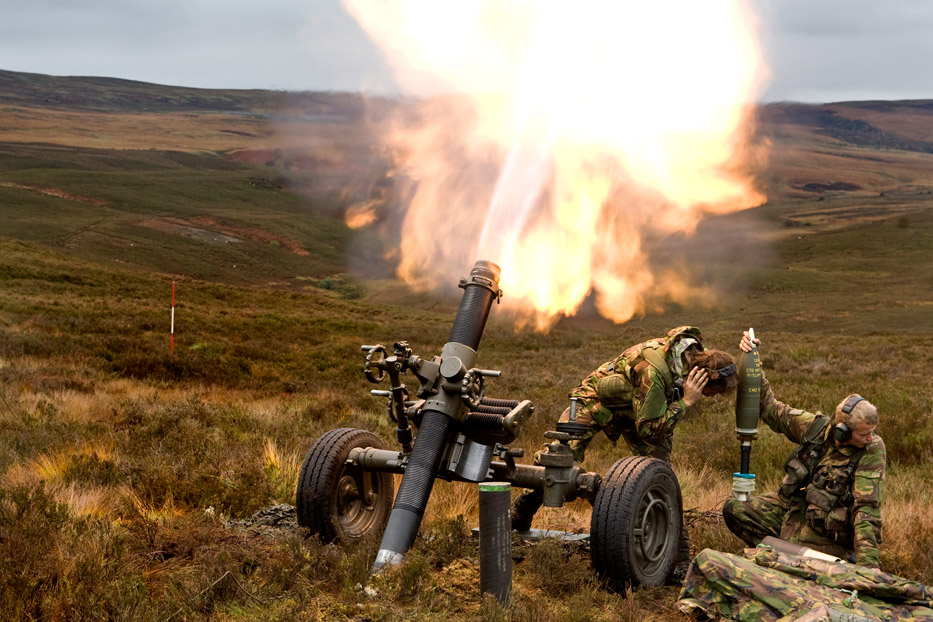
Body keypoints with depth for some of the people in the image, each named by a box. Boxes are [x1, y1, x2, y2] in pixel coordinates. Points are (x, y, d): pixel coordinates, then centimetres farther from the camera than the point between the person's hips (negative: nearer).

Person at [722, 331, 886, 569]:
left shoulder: (872, 450, -20)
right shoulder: (816, 426, -10)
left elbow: (867, 509, -23)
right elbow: (770, 409, 4)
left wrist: (868, 564, -32)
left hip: (824, 529, -4)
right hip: (793, 507, 5)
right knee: (734, 510, -9)